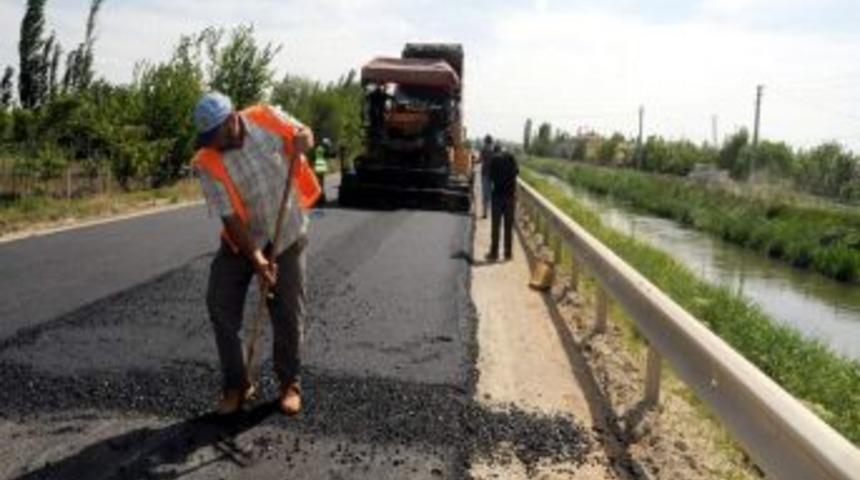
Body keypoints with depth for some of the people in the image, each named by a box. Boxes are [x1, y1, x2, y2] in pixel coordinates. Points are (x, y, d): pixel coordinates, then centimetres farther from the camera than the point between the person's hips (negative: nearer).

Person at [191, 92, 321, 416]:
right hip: (240, 242, 0)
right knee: (221, 307, -3)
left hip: (287, 237, 0)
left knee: (288, 313, 2)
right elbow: (229, 217, -19)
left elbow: (303, 133, 5)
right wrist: (256, 258, -25)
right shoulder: (208, 163, -19)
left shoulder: (267, 119, -15)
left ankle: (290, 384, 18)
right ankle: (235, 384, 13)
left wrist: (302, 139, -20)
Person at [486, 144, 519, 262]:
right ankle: (508, 253, 9)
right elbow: (517, 171, 3)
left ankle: (494, 253, 3)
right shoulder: (510, 156, 2)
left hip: (498, 194, -1)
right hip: (510, 195, 2)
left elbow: (491, 177, 0)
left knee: (495, 226, 3)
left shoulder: (494, 159, -1)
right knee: (509, 226, 8)